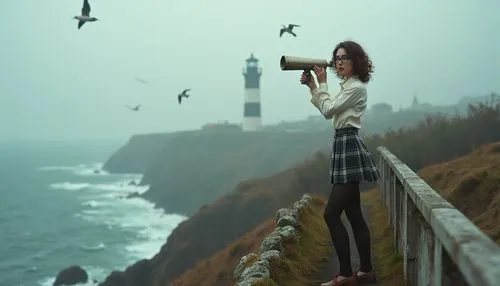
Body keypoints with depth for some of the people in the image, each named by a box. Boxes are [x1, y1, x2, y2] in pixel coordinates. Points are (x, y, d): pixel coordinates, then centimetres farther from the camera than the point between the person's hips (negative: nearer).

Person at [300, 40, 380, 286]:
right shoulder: (348, 86, 18)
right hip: (344, 148, 10)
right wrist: (312, 85, 11)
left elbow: (328, 110, -12)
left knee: (331, 213, -11)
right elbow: (327, 109, 21)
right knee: (353, 214, 10)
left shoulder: (356, 87, -12)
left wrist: (322, 83, -1)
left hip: (349, 148, -10)